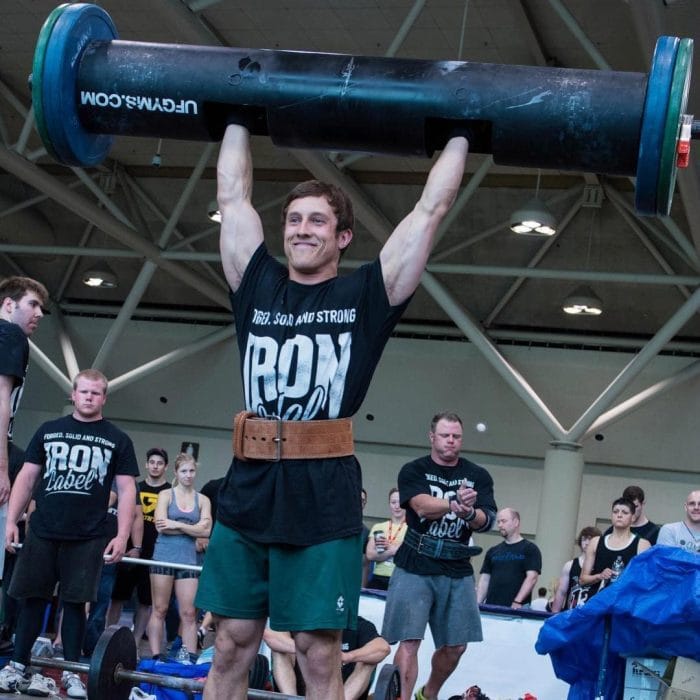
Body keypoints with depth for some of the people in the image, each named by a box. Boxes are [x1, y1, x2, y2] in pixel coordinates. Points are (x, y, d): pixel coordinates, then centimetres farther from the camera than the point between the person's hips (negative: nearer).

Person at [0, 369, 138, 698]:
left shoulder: (118, 441, 6)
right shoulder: (48, 431, 10)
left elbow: (127, 490, 3)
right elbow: (26, 478, 10)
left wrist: (122, 536, -6)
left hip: (88, 538, -1)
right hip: (42, 532, 1)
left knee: (75, 601, 1)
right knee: (32, 597, 5)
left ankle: (70, 671, 8)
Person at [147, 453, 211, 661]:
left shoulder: (202, 500, 10)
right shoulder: (166, 495, 4)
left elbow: (206, 530, -3)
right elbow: (161, 526, -8)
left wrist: (176, 524, -9)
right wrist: (193, 528, -6)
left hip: (188, 559, 2)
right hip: (164, 556, -2)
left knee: (189, 613, -1)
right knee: (159, 610, 0)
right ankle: (155, 657, 3)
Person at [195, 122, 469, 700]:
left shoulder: (366, 296, 4)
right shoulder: (258, 285, 12)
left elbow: (431, 207, 7)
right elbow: (233, 195, 20)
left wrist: (460, 131, 14)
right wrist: (238, 120, 28)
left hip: (324, 506, -3)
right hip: (247, 495, 3)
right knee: (232, 646, 9)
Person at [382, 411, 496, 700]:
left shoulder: (478, 476, 8)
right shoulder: (414, 471, 1)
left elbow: (486, 521, -4)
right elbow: (422, 506, -18)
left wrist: (470, 513, -27)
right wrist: (455, 504, -36)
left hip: (457, 570, 3)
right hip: (415, 567, -3)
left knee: (455, 645, 7)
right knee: (409, 640, -11)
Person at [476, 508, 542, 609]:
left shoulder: (530, 549, 3)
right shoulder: (493, 551, 18)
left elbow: (532, 578, -7)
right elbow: (485, 579, 15)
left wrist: (517, 602, -18)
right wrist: (478, 603, 1)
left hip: (516, 609, -4)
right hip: (491, 607, 4)